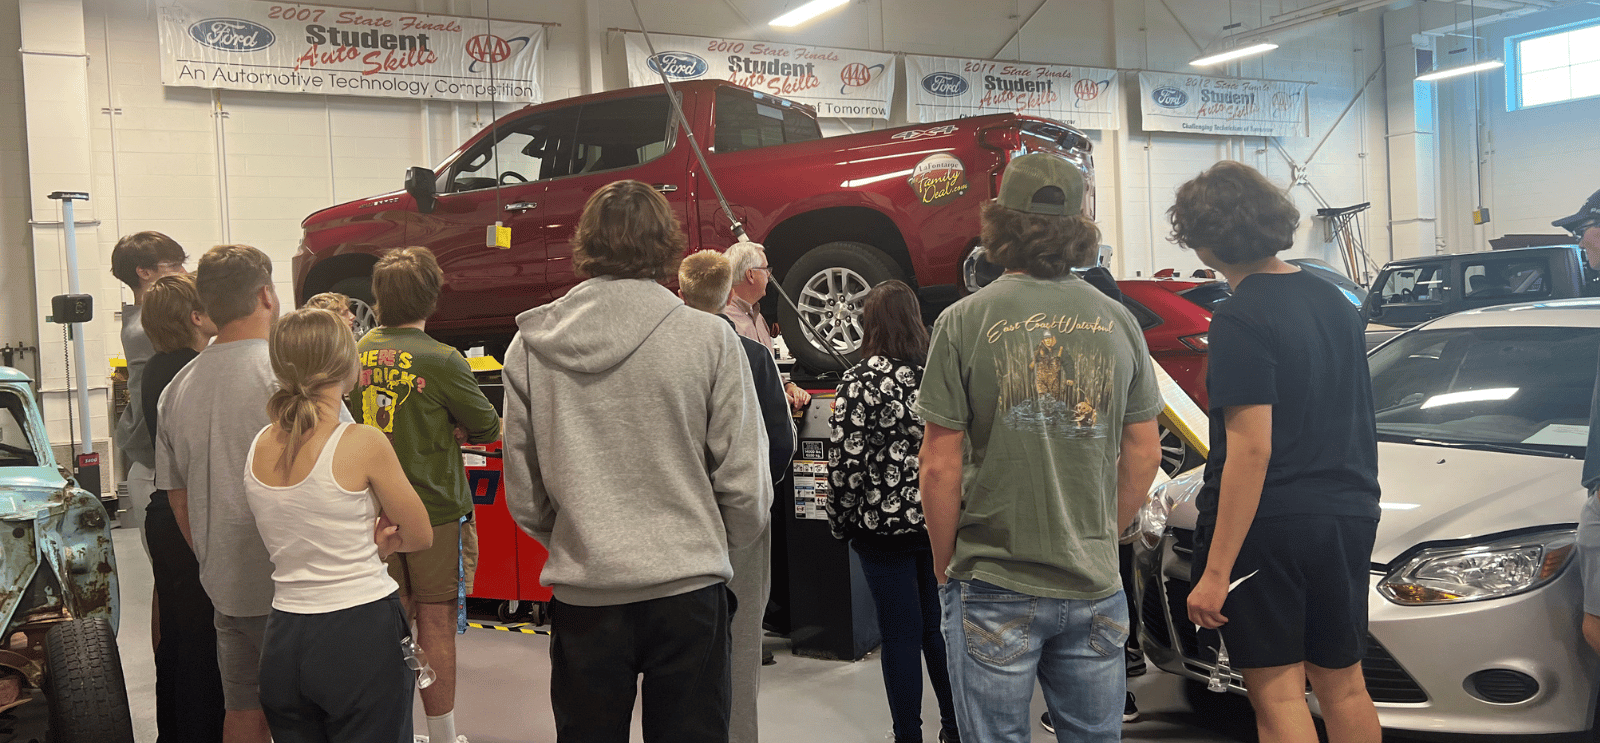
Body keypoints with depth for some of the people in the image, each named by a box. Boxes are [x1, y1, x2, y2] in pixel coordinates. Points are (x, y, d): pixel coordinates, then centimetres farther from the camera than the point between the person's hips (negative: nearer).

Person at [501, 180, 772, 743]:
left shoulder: (530, 345, -2)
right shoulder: (709, 338, -8)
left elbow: (523, 497, 4)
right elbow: (745, 485, -5)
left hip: (583, 596, 2)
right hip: (688, 589, -2)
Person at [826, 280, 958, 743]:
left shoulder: (860, 381, -12)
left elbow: (844, 461, -14)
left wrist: (840, 521, -1)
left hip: (884, 525, -4)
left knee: (900, 636, 5)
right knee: (938, 627, 17)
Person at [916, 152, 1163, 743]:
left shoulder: (965, 321, -9)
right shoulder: (1118, 322, 2)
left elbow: (941, 464, -9)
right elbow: (1143, 455, 7)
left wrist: (945, 563, 4)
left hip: (993, 587, -3)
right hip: (1094, 585, 4)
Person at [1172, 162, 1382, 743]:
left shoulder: (1241, 319, -16)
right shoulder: (1334, 302, 9)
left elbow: (1251, 449, -21)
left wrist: (1216, 571, -20)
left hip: (1267, 524, -8)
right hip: (1348, 515, 8)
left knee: (1277, 694, 1)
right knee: (1343, 685, 18)